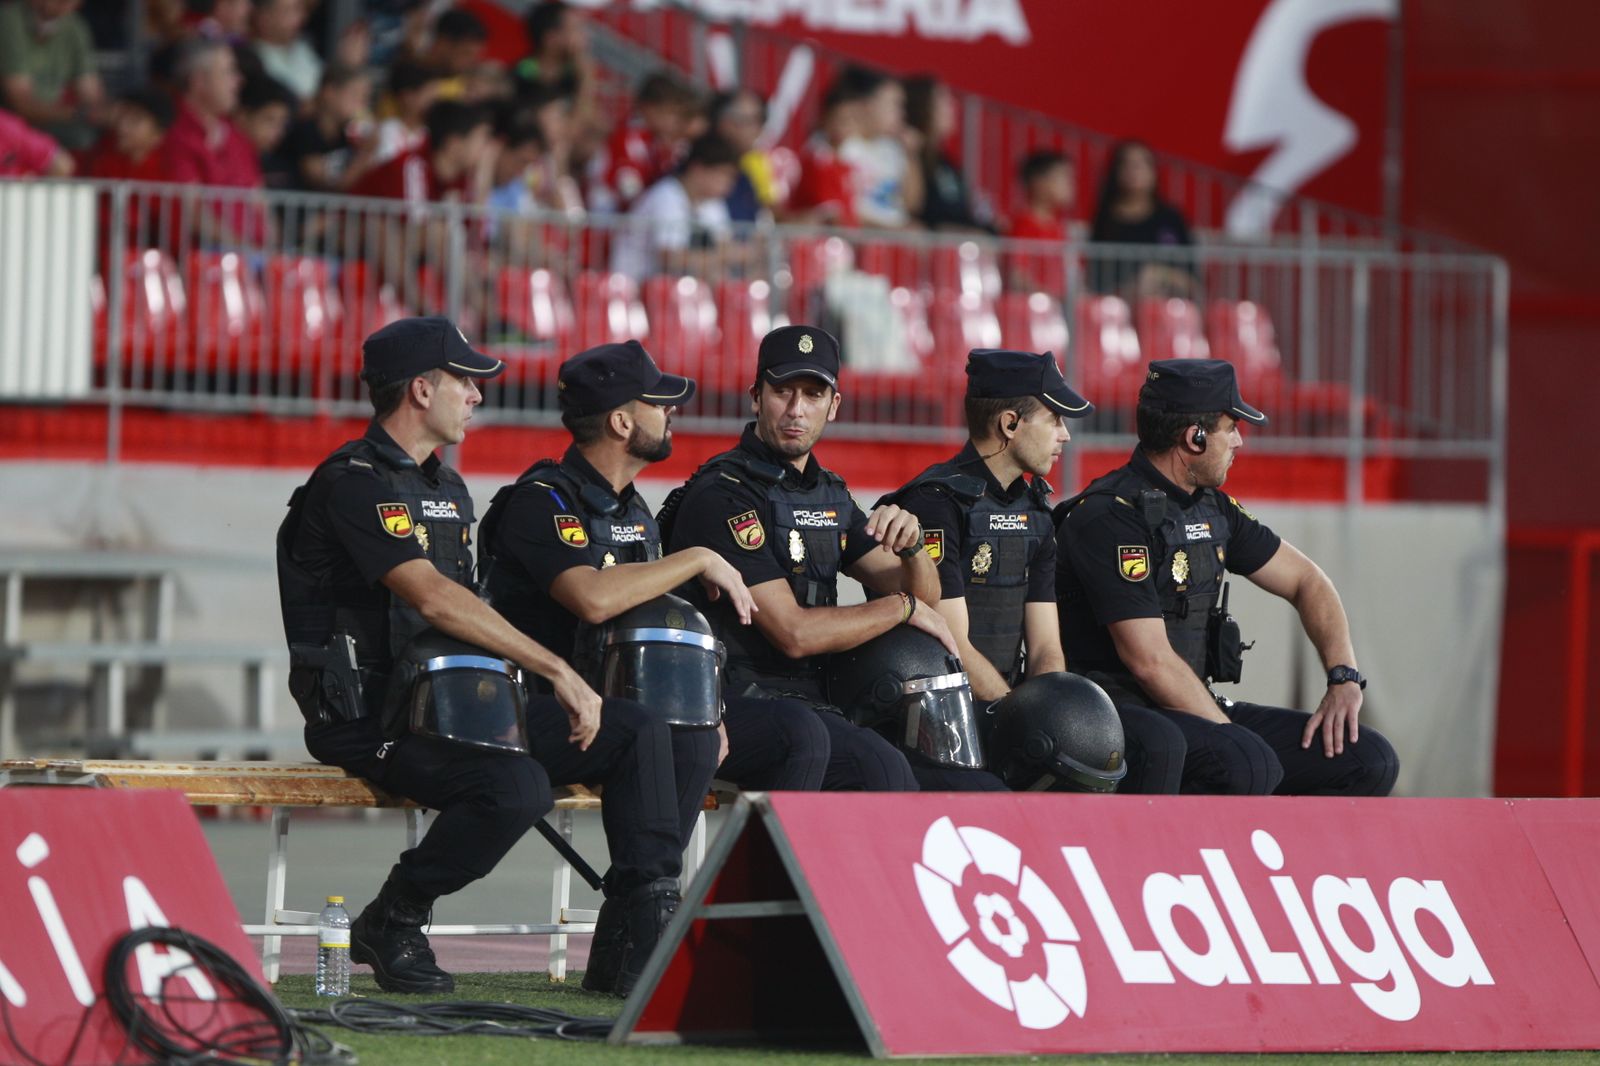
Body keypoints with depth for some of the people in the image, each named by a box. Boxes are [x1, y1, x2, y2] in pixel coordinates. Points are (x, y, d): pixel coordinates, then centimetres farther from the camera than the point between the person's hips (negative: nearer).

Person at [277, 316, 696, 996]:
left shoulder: (448, 489, 19)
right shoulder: (353, 483, -13)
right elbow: (433, 599, -24)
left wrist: (513, 666, 3)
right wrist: (557, 671, -27)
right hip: (371, 718, -9)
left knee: (638, 733, -3)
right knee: (518, 787, -34)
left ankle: (654, 932, -6)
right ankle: (390, 925, -12)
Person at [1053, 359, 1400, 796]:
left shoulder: (1212, 509, 13)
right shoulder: (1110, 517, -15)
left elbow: (1305, 580, 23)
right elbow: (1150, 661, -19)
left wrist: (1344, 678, 8)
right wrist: (1230, 736, -15)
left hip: (1191, 709, 9)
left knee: (1370, 760, -1)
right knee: (1248, 766, -36)